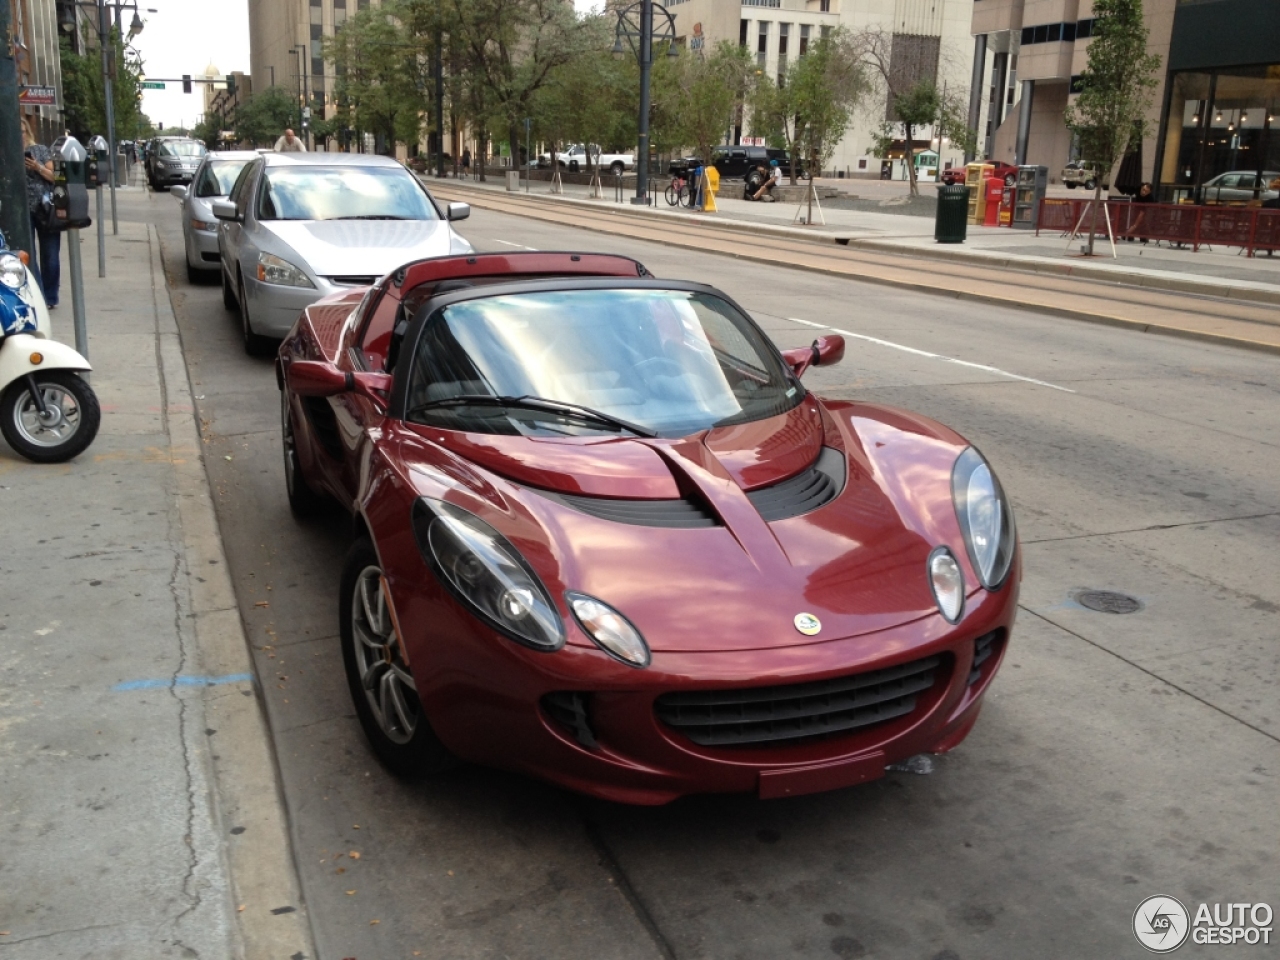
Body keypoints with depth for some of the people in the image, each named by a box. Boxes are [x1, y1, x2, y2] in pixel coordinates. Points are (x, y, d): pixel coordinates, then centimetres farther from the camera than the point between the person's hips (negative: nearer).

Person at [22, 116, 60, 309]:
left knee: (50, 256, 7)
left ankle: (50, 297, 20)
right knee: (27, 256, -4)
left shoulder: (41, 150, 5)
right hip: (22, 212, 0)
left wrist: (38, 168, -12)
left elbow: (55, 177, 3)